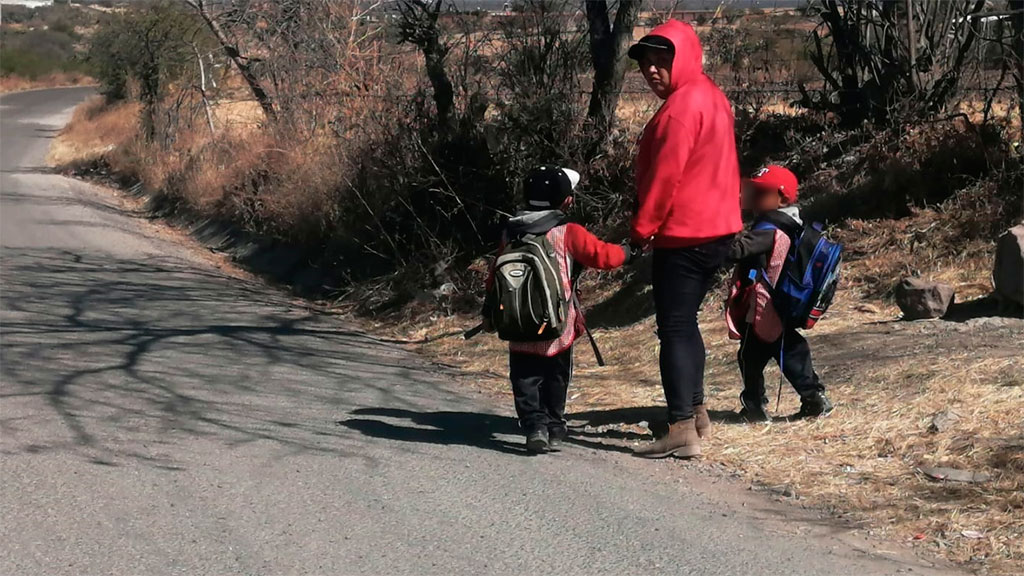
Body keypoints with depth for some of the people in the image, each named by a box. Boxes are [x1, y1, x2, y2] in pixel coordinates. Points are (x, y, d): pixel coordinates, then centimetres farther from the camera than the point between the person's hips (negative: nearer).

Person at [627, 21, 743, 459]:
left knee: (674, 330, -10)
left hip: (683, 235, -10)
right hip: (716, 228, 10)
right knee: (685, 324, 20)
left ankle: (682, 430, -14)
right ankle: (695, 413, 28)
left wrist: (642, 226, -12)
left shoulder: (681, 106, -17)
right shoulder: (710, 96, 14)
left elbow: (665, 175, -20)